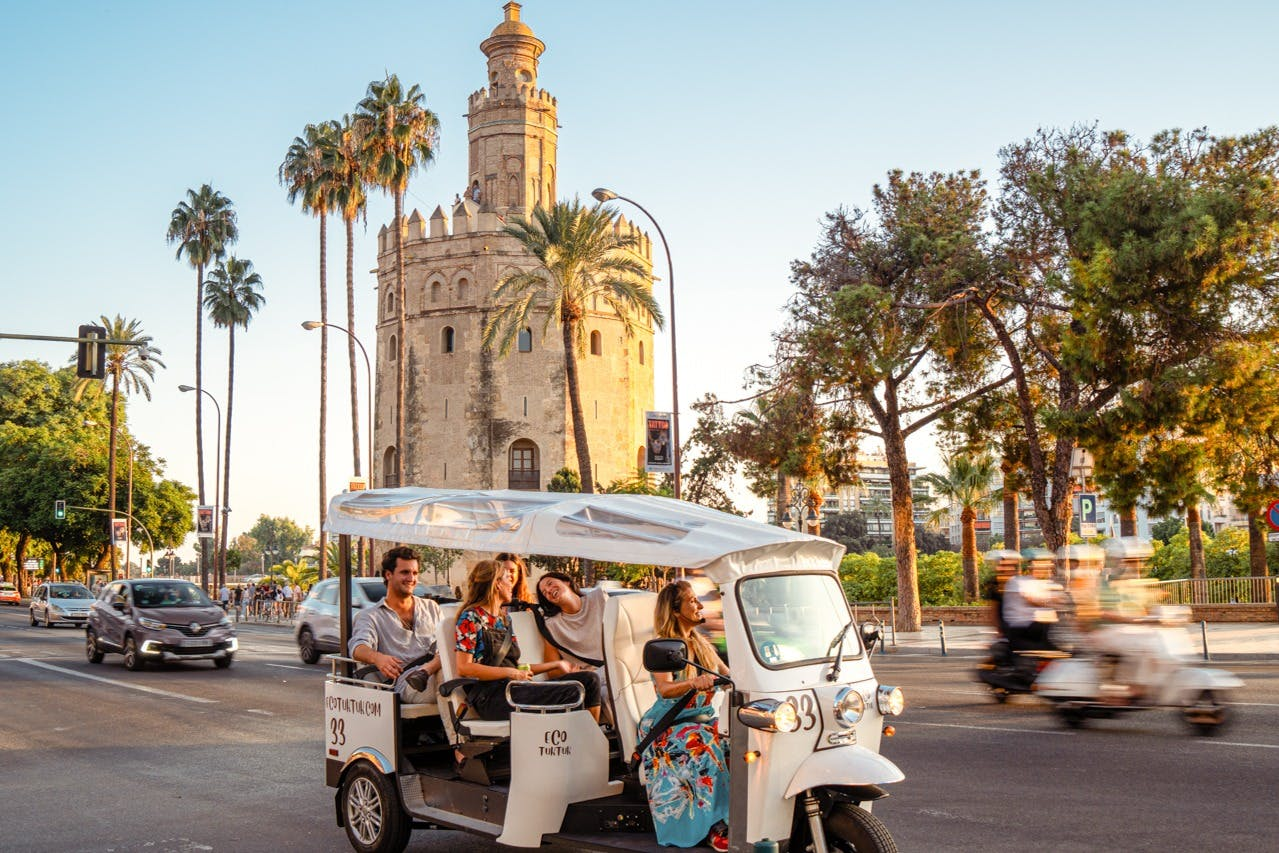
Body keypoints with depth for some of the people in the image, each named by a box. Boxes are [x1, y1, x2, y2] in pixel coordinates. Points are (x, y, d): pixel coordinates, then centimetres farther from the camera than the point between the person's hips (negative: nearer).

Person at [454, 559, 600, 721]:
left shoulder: (504, 618, 25)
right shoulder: (470, 617, 0)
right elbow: (464, 668, -10)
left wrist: (556, 664, 29)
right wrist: (510, 673, -13)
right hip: (489, 696, -8)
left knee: (589, 680, -7)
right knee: (571, 694, -26)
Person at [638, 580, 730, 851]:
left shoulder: (702, 644, 16)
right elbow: (665, 689, -22)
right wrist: (694, 683, -41)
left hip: (703, 719, 6)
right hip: (669, 725, -6)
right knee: (704, 750, -35)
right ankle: (715, 827, -34)